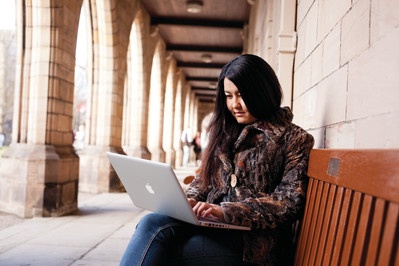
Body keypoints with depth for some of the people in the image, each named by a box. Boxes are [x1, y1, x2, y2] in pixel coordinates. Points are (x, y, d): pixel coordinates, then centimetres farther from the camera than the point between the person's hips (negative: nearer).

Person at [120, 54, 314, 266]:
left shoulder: (293, 139, 0)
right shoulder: (226, 131, 18)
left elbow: (289, 203, -9)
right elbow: (204, 179, 20)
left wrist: (227, 211, -18)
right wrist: (189, 200, -3)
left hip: (253, 241, -5)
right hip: (213, 225, 5)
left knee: (153, 249, -27)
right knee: (152, 224, -27)